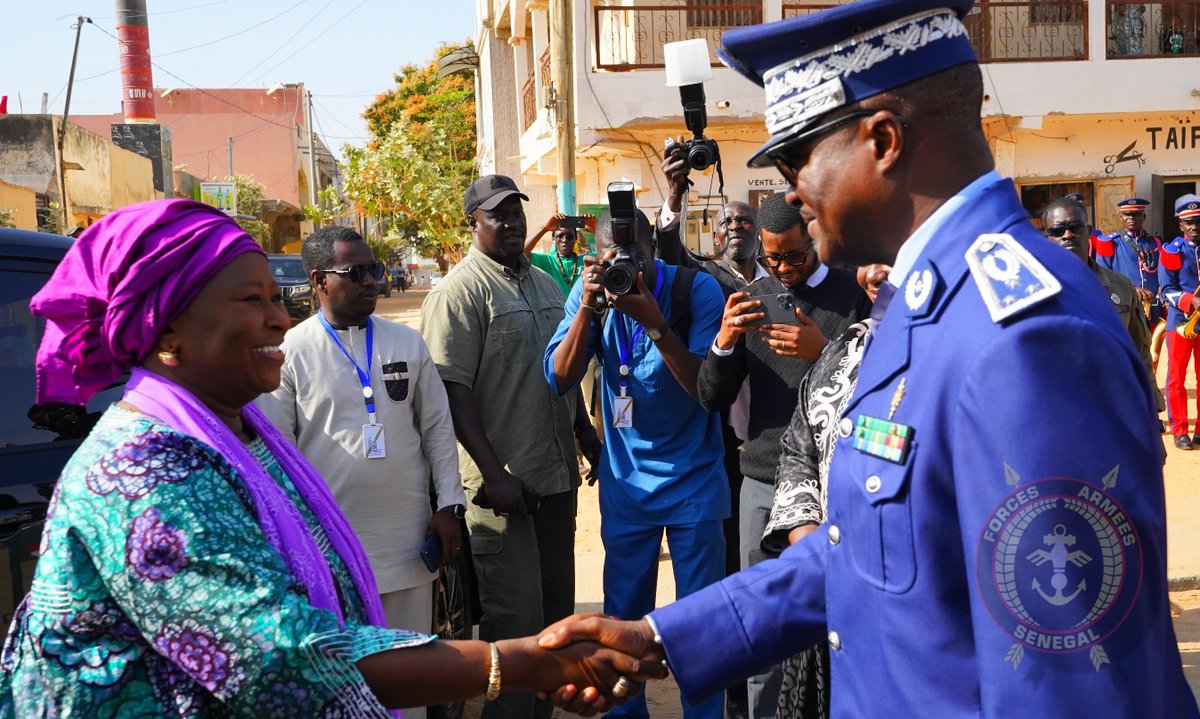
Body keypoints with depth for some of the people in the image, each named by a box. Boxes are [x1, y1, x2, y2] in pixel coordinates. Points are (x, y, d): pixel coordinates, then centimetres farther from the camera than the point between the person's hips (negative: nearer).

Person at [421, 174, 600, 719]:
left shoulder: (544, 283, 14)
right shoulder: (461, 290, -10)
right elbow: (452, 388, -16)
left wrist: (588, 438, 19)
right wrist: (493, 472, -20)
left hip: (557, 474, 8)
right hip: (505, 481, -7)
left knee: (555, 605, 15)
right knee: (516, 614, -2)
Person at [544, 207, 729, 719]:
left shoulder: (696, 290, -14)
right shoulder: (591, 291, -5)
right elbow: (559, 379, -9)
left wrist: (654, 322, -29)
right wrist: (587, 308, -23)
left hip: (693, 480, -2)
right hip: (625, 480, 3)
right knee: (623, 613, 13)